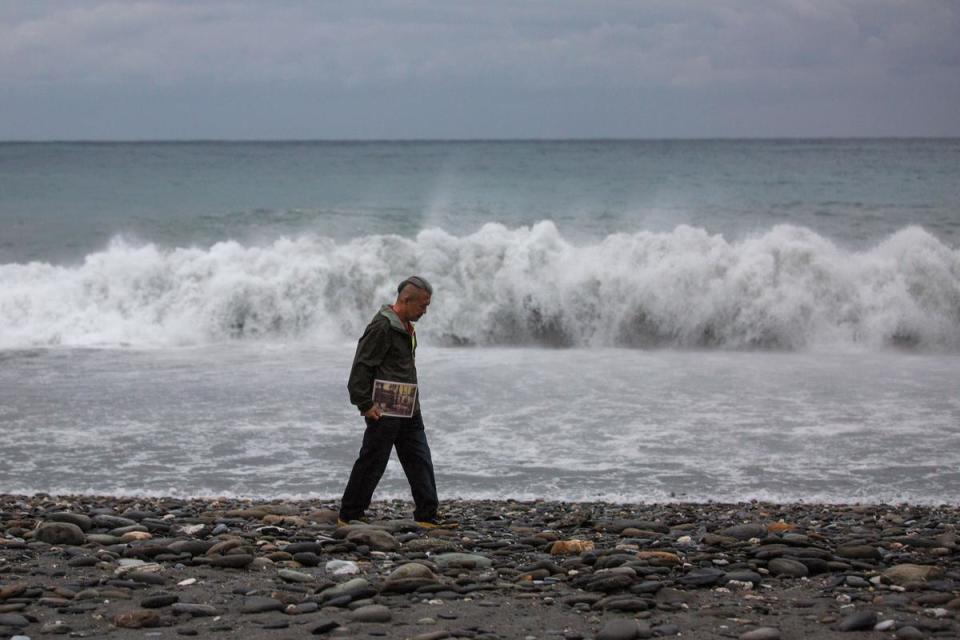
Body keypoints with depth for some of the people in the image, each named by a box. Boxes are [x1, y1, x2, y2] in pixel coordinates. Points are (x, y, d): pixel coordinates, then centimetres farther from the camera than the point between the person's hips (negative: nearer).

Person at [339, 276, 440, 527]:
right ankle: (349, 516, 9)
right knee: (371, 463, -2)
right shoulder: (381, 327, -16)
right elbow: (361, 367, -18)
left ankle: (427, 518, 9)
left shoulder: (405, 328, 15)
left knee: (420, 463, 7)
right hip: (385, 411, -9)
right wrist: (365, 404, -19)